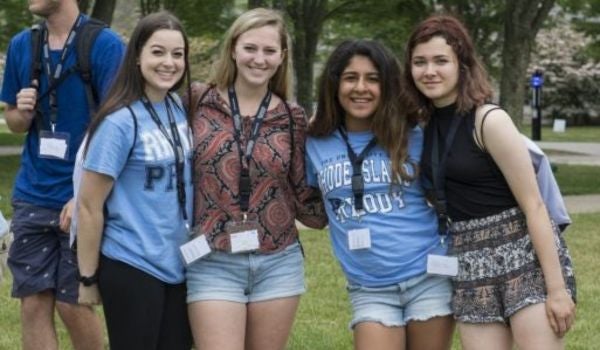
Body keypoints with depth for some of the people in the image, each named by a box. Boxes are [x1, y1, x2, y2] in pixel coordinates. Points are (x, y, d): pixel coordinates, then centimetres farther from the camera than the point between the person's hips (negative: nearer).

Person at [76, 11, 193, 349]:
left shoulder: (181, 109, 4)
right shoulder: (120, 122, -15)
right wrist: (88, 279, -9)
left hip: (179, 265, 6)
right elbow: (89, 206, -12)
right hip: (132, 267, -6)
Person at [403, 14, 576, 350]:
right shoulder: (428, 124, 7)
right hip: (472, 265, 7)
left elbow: (534, 205, -14)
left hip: (526, 255, -6)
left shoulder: (490, 120, -13)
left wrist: (557, 288, -18)